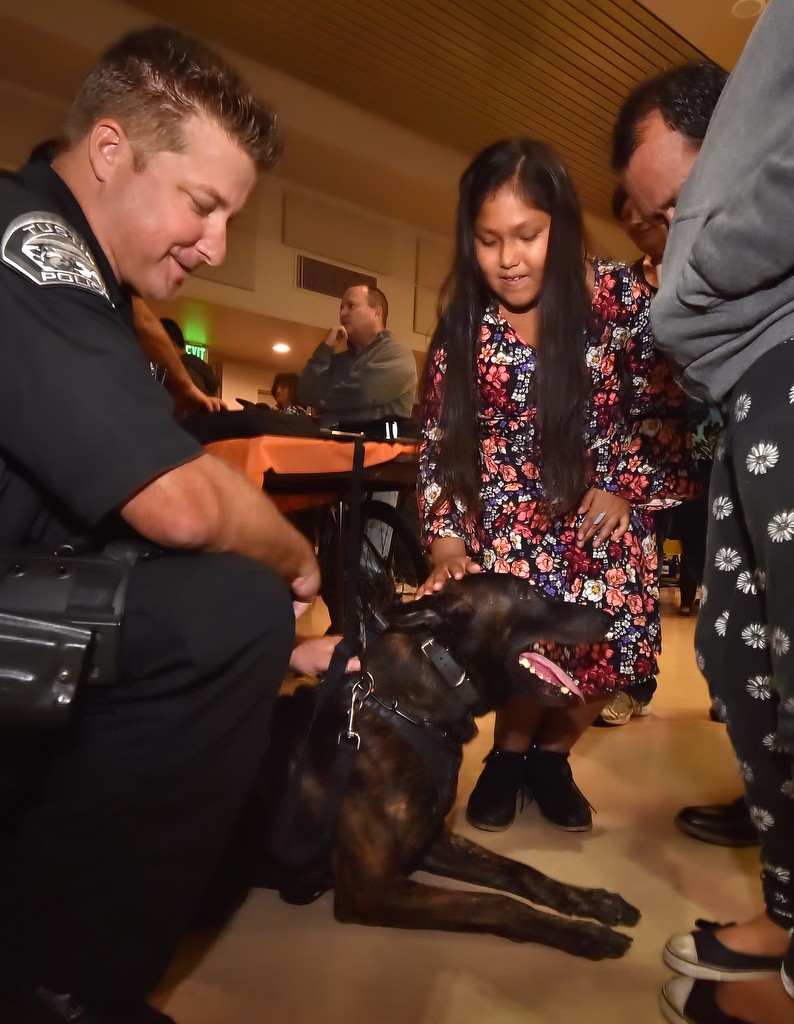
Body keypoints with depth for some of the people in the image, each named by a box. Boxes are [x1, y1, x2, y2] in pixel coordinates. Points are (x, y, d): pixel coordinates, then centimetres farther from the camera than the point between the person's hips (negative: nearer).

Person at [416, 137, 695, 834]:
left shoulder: (617, 296, -7)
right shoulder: (462, 325, -4)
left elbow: (664, 409, 3)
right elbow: (439, 443, -1)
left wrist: (628, 488, -6)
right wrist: (446, 539, -10)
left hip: (601, 516, 1)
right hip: (506, 526, 0)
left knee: (609, 650, -9)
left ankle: (550, 755, 23)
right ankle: (509, 754, 19)